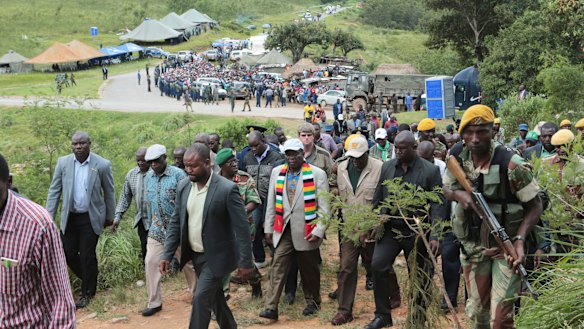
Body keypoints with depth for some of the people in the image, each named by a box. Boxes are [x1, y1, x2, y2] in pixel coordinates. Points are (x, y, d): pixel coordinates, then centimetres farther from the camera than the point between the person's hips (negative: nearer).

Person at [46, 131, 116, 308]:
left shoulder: (102, 165, -10)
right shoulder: (63, 162, -3)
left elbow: (109, 192, 0)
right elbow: (54, 190, 2)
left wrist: (110, 217, 4)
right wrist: (49, 216, -3)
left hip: (91, 218, -3)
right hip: (69, 217, 3)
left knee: (87, 256, 1)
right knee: (68, 253, 7)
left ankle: (87, 292, 20)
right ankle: (88, 278, 34)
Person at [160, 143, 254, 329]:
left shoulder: (227, 189, -20)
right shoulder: (184, 186, -2)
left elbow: (241, 228, -18)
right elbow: (176, 222, 5)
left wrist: (245, 263, -18)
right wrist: (167, 255, 0)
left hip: (216, 256, -6)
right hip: (195, 255, 6)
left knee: (201, 299, -10)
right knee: (214, 296, 19)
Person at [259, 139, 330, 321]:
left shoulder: (317, 174, -6)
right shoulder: (277, 172, 5)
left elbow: (324, 207, -6)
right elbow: (271, 203, 10)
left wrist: (319, 230, -12)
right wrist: (268, 228, 9)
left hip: (307, 231, -2)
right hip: (283, 230, 3)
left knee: (309, 270, 11)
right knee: (277, 268, -3)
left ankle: (312, 302, 30)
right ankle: (271, 307, -1)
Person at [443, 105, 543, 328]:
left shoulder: (511, 165, -23)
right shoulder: (456, 156, -8)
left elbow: (535, 206, -12)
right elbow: (446, 188, 9)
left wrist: (519, 240, -26)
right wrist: (459, 194, -16)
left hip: (506, 248, -4)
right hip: (473, 248, 5)